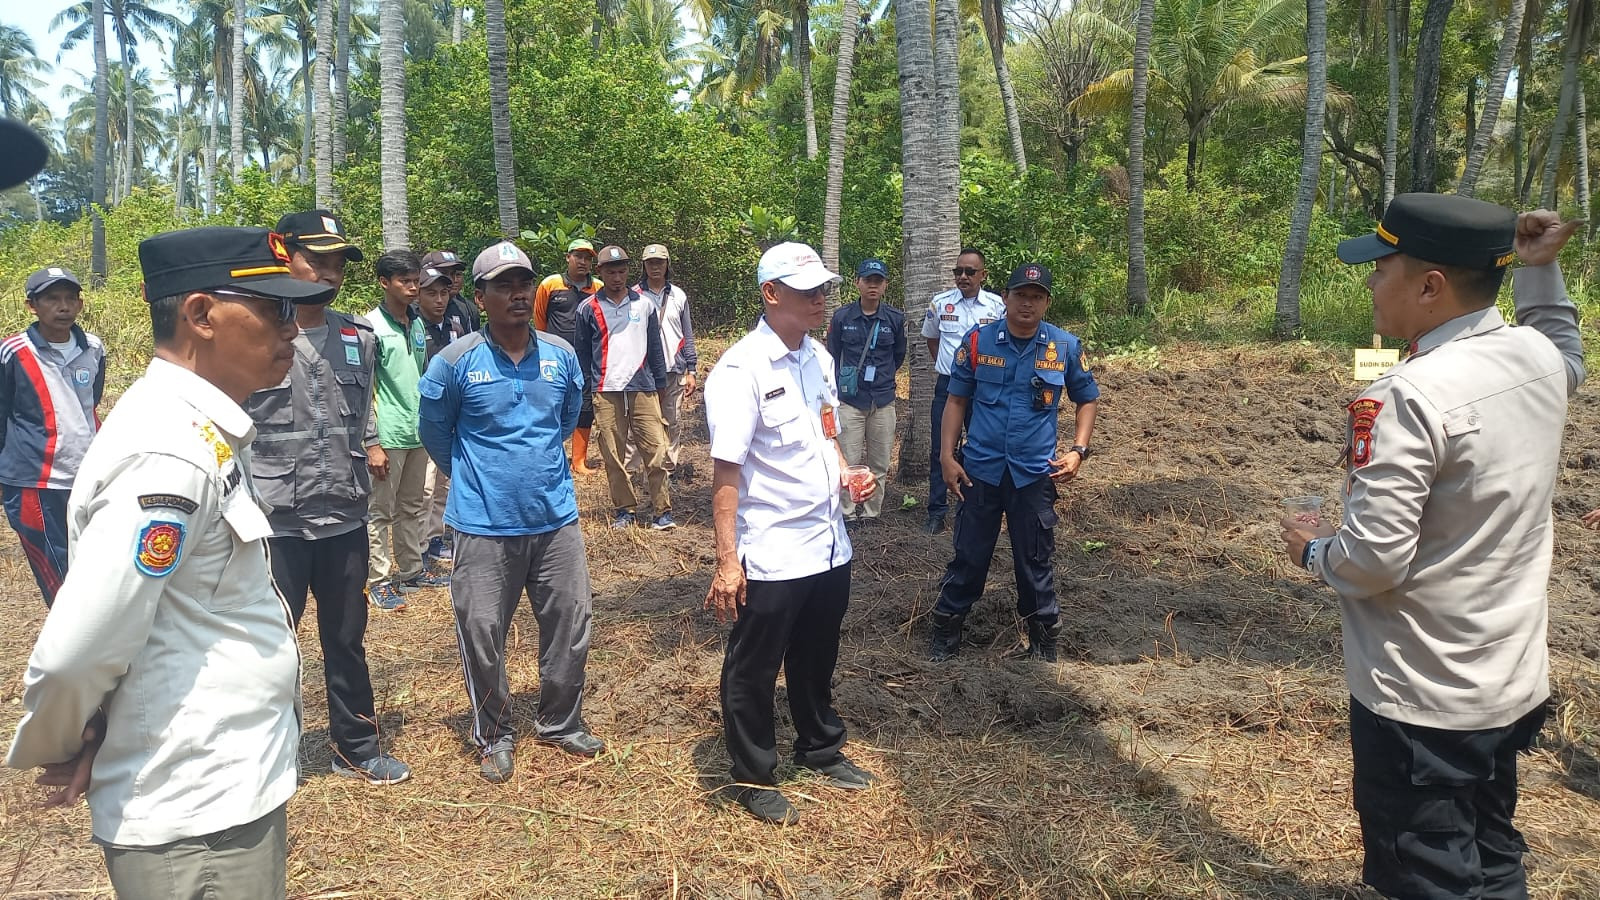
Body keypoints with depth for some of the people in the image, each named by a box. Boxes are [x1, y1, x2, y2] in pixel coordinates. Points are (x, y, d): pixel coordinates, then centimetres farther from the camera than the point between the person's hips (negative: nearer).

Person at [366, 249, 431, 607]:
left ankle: (411, 570, 26)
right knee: (381, 510, 2)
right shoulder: (372, 327, -11)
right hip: (388, 435, -7)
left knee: (412, 507, 15)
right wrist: (372, 444, -16)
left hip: (418, 433, 7)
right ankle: (379, 580, 10)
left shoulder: (418, 325, 9)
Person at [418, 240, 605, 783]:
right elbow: (435, 432, 7)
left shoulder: (561, 356, 1)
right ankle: (494, 736, 27)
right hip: (485, 523, -3)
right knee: (482, 636, 5)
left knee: (570, 626, 11)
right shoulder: (455, 361, -9)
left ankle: (562, 723, 32)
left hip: (555, 517, 3)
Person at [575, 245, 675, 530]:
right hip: (606, 392, 0)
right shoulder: (589, 308, 4)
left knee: (656, 451, -5)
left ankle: (662, 511, 3)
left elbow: (655, 348, 13)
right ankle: (624, 509, 16)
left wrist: (661, 386, 14)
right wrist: (583, 390, 7)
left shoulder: (645, 305, 8)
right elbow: (582, 353, 9)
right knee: (613, 456, 4)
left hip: (643, 389, 1)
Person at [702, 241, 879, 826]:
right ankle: (754, 779, 29)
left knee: (817, 659, 24)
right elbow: (727, 469, -20)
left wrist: (844, 472, 0)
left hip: (829, 544, 7)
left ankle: (821, 750, 45)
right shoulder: (740, 370, -17)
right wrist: (727, 560, -23)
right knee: (754, 669, 11)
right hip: (771, 555, -7)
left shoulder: (818, 358, 7)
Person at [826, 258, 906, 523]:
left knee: (879, 463, 7)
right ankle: (847, 512, 11)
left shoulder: (895, 319, 1)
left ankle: (872, 512, 20)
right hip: (849, 400, -2)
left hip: (883, 401, 2)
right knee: (849, 461, -1)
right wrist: (841, 384, 8)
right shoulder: (842, 316, -2)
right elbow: (832, 356, 7)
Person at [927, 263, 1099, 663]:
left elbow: (1087, 399, 11)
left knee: (1035, 560, 11)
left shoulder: (1066, 346, -2)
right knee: (968, 555, 9)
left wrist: (1078, 450, -2)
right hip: (980, 468, 0)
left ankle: (1044, 640, 27)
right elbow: (956, 399, 3)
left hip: (1035, 472, 0)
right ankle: (946, 630, 25)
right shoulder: (978, 341, -4)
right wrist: (947, 456, -3)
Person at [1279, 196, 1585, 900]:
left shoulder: (1409, 396, -26)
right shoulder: (1540, 356, 0)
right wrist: (1538, 270, 24)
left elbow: (1373, 558, -26)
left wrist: (1313, 551, -6)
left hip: (1422, 698, -8)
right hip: (1515, 681, 8)